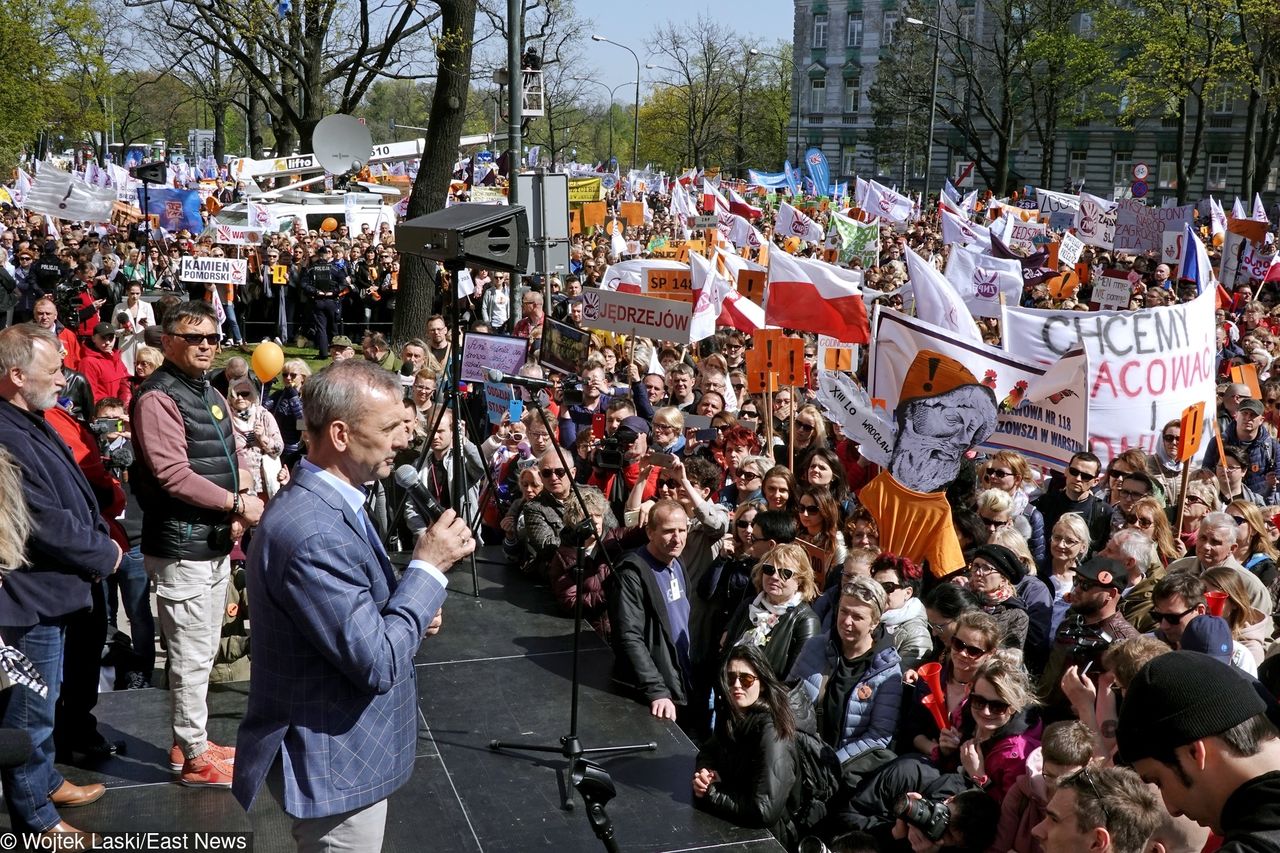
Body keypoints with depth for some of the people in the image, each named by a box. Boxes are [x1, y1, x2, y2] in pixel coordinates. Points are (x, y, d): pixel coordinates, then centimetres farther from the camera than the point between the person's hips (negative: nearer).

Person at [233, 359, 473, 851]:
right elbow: (377, 663, -28)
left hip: (342, 745, 10)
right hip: (334, 766, -10)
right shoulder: (314, 533, -30)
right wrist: (429, 567, -21)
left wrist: (413, 612, -2)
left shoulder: (327, 501, 3)